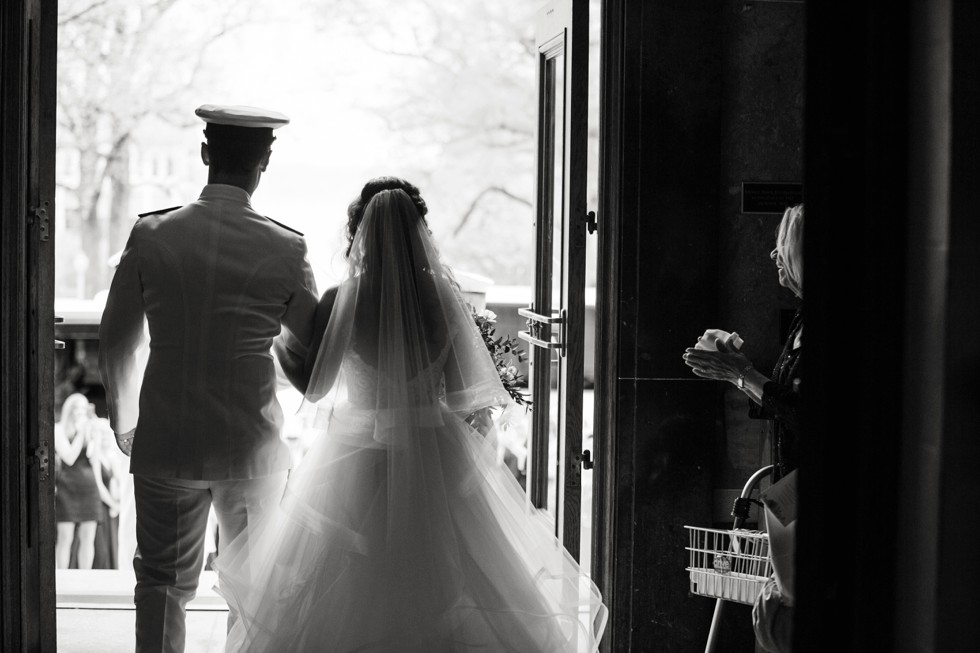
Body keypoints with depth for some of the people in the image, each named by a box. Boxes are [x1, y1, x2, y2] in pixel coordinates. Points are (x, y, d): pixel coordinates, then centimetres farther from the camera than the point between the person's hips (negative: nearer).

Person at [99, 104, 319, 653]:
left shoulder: (151, 236, -5)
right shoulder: (286, 250, -9)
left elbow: (116, 345, 3)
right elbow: (313, 352, 0)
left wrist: (125, 423, 17)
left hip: (165, 443, 1)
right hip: (254, 444, -1)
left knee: (163, 582, 10)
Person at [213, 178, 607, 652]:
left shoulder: (341, 301, -13)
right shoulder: (443, 294, -8)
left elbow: (315, 390, -6)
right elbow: (465, 394, -5)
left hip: (359, 459, -1)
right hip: (438, 458, 1)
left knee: (348, 603, 10)